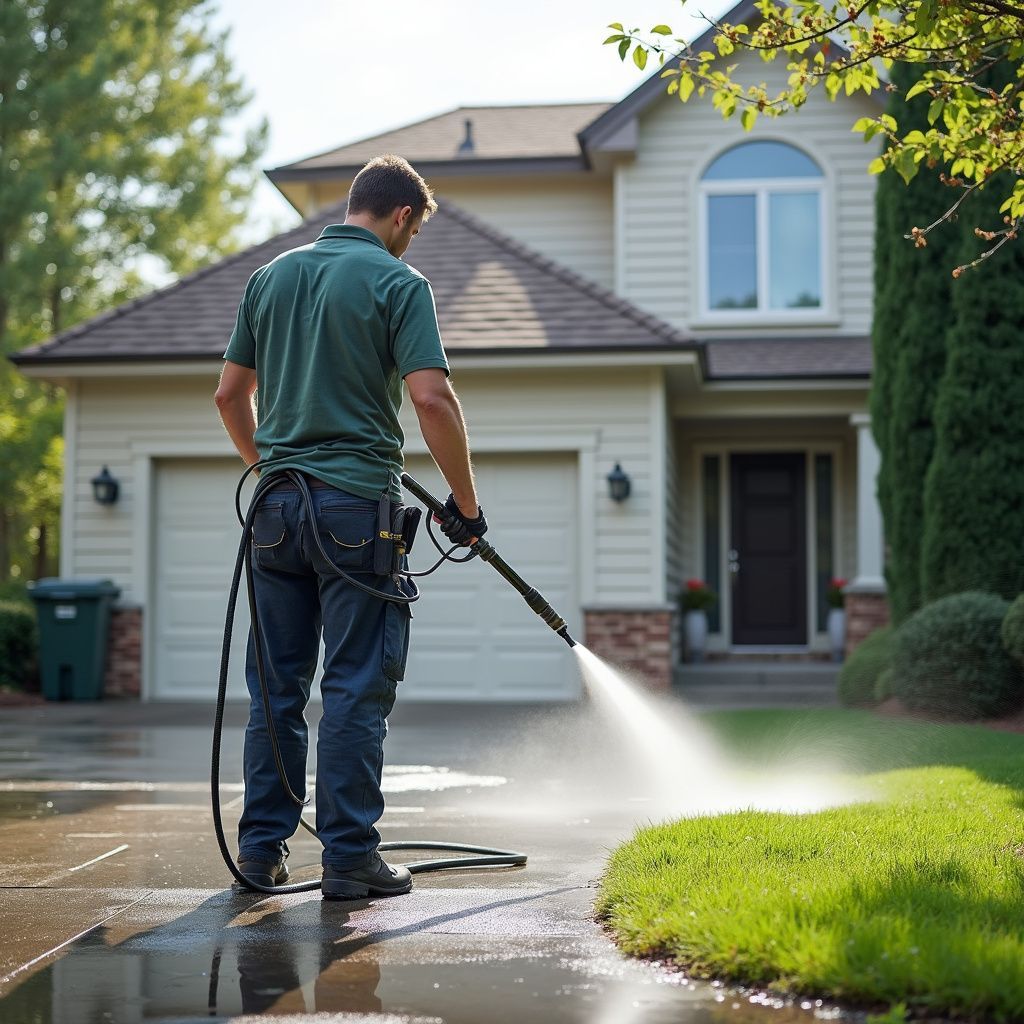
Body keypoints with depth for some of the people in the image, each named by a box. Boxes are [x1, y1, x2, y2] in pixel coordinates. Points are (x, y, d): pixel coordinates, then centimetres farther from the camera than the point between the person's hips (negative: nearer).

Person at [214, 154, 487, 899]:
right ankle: (349, 856, 2)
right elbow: (432, 399, -15)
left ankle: (263, 847, 15)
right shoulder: (397, 282, -5)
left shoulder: (272, 276, 12)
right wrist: (466, 503, -6)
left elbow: (231, 393, 15)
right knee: (356, 687, -1)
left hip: (278, 504, 6)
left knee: (276, 684, 11)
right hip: (356, 505, -5)